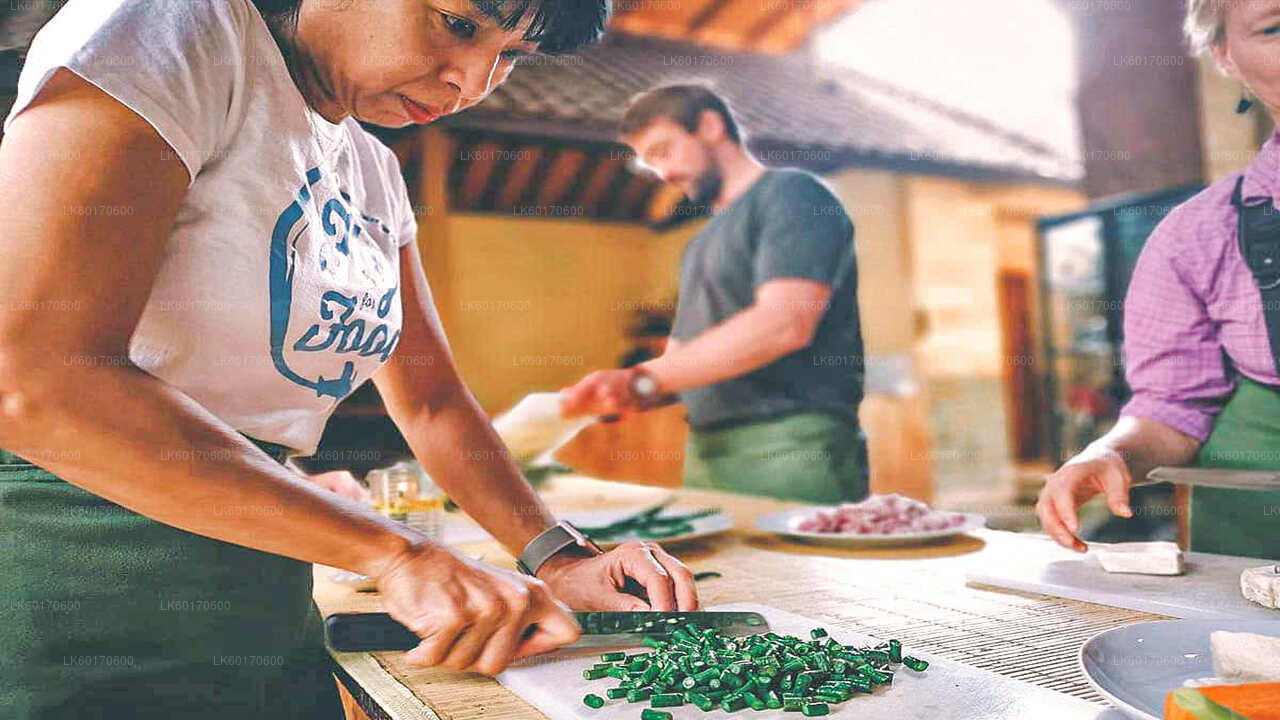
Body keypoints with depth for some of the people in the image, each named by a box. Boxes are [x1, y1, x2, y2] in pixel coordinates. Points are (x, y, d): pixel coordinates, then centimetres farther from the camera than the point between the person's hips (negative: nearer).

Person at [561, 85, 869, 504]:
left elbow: (785, 324, -18)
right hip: (706, 458, 7)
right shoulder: (702, 244, 22)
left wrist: (641, 380, -17)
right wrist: (622, 397, 1)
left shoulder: (790, 195, -3)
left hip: (789, 455, -7)